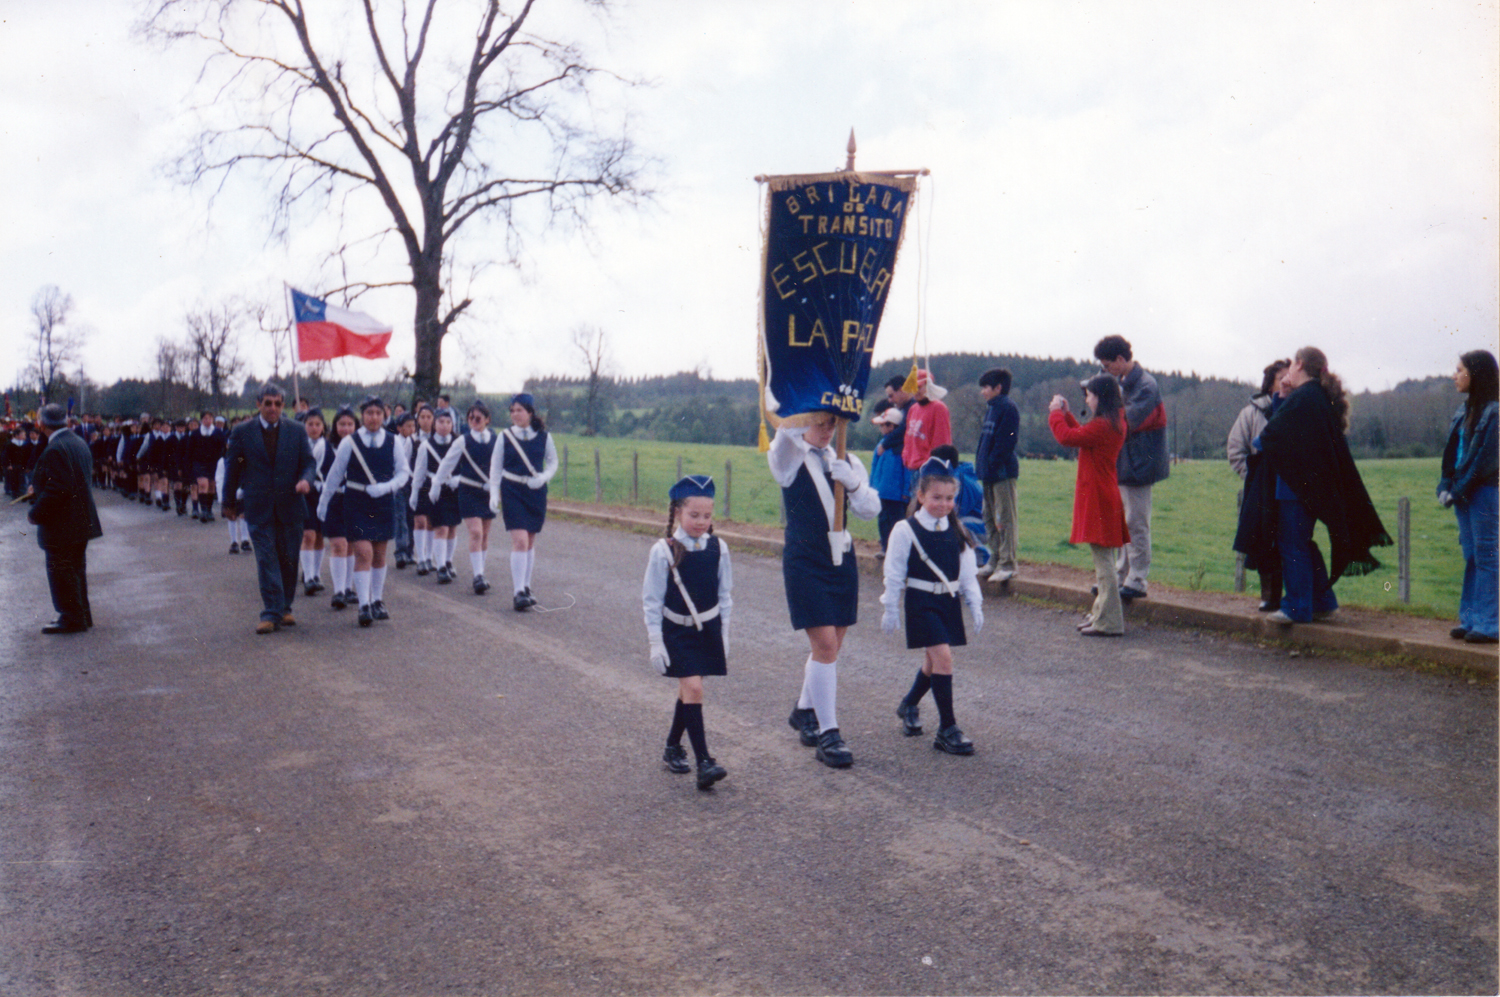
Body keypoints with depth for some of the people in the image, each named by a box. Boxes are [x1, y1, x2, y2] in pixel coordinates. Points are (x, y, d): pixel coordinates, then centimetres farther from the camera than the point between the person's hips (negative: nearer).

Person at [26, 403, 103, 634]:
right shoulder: (79, 442, 8)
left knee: (61, 571, 1)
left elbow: (57, 489, -26)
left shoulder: (55, 450, -21)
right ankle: (82, 615, 27)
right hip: (81, 520, 9)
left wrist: (36, 514, -16)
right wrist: (38, 491, 20)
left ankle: (72, 619, 8)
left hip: (61, 526, -9)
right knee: (75, 569, 18)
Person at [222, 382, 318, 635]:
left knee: (288, 559, 8)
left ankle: (284, 609, 21)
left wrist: (306, 480, -17)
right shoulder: (242, 432, 2)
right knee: (266, 560, -5)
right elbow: (232, 467, 9)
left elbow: (308, 462, 5)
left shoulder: (296, 430, 5)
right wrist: (228, 501, 12)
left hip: (290, 505, 2)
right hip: (258, 508, -2)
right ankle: (271, 614, -3)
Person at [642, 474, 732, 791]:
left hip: (708, 629, 4)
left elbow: (725, 594, 7)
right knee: (693, 688, -13)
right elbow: (651, 599, -8)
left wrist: (724, 634, 8)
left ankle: (673, 747, 33)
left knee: (688, 689, 14)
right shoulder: (664, 551, -13)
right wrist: (655, 642, -9)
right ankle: (703, 762, -12)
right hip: (676, 630, -4)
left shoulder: (718, 548, -3)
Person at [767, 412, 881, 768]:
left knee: (830, 645, 13)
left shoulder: (846, 461, 9)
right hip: (805, 562, -5)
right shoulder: (788, 458, -3)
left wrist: (853, 483, -16)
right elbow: (787, 427, -25)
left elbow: (870, 510, 1)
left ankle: (805, 711, 35)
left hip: (842, 560, 5)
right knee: (824, 645, -12)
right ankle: (828, 733, -5)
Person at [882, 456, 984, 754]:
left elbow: (968, 573, 11)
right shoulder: (905, 530, -9)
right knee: (942, 657, -16)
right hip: (921, 603, -6)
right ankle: (947, 729, -9)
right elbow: (893, 573, -5)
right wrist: (891, 609, -4)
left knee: (933, 660, 15)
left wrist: (975, 605, 7)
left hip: (949, 602, 6)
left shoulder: (957, 531, 6)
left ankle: (909, 705, 42)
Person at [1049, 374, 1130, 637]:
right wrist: (1065, 413, 24)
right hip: (1103, 497, 10)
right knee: (1103, 560, 16)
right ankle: (1101, 614, 26)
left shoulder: (1103, 425, -19)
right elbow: (1082, 435, 25)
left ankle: (1108, 622, -3)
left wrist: (1056, 412, -3)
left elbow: (1067, 437, -19)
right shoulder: (1115, 422, 13)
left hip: (1098, 498, -10)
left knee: (1103, 560, -7)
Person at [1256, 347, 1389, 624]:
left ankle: (1297, 607, 3)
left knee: (1292, 544, -2)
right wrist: (1282, 395, 13)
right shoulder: (1324, 398, 13)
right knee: (1302, 543, 17)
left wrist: (1257, 441, 2)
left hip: (1295, 483, -9)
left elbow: (1273, 434, -19)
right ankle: (1322, 602, 21)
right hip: (1314, 484, 9)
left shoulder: (1302, 397, -17)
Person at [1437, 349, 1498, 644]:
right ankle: (1470, 619, 17)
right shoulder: (1464, 411, 14)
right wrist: (1446, 486, 2)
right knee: (1471, 557, 11)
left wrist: (1458, 490, -14)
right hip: (1463, 493, 8)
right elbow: (1451, 452, 14)